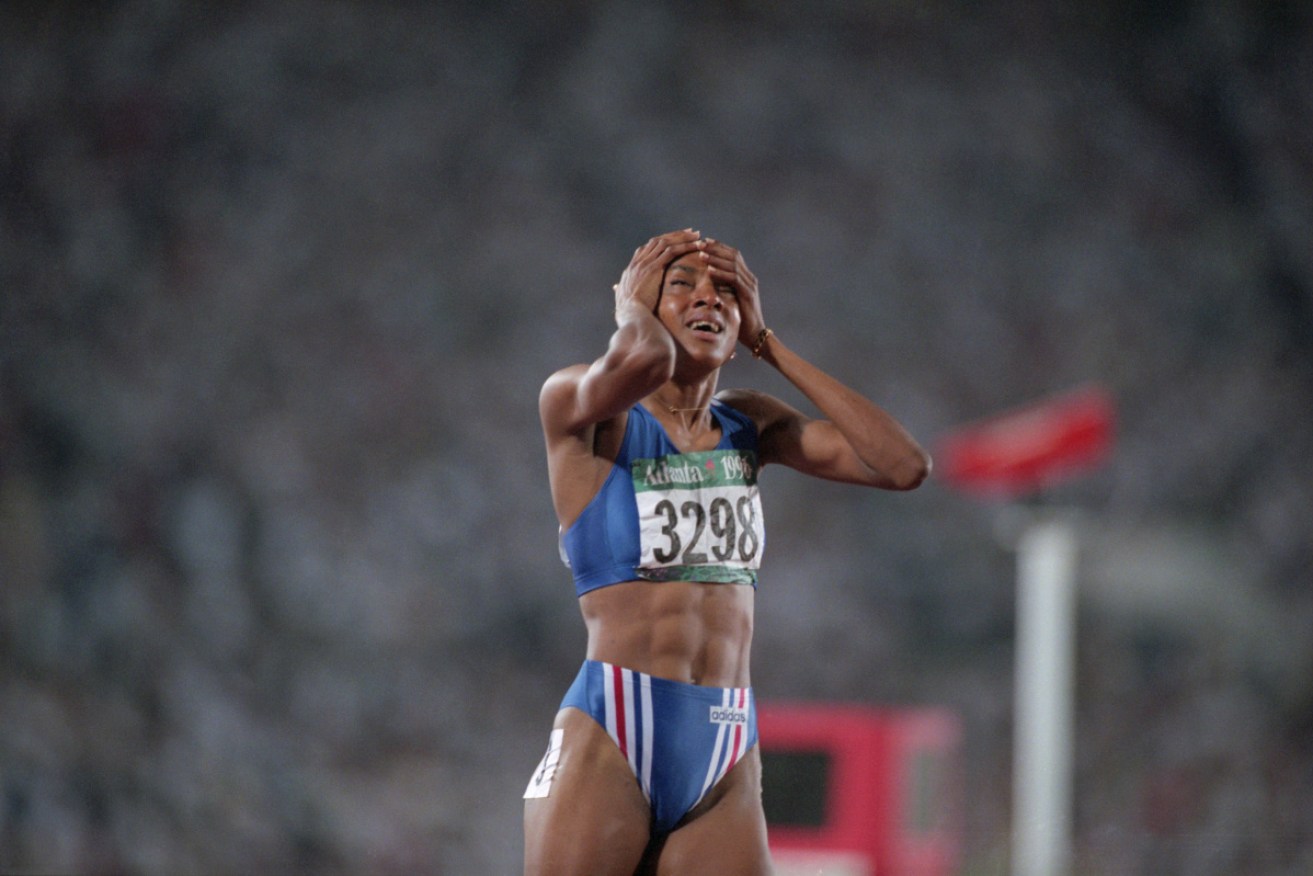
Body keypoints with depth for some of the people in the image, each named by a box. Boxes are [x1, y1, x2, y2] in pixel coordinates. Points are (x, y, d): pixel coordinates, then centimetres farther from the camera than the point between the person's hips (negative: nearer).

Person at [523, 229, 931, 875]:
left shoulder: (752, 428, 15)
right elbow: (644, 362, -26)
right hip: (607, 746, -5)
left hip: (727, 767, 5)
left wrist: (769, 346, 6)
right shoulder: (576, 405, -2)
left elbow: (905, 466, 3)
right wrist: (632, 308, -1)